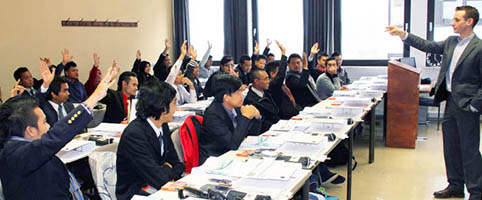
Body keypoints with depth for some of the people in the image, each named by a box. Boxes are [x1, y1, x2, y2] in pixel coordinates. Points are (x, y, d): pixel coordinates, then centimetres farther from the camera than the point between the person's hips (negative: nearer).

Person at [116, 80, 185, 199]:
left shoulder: (163, 126, 1)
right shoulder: (134, 135, -23)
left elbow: (177, 163, 9)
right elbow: (159, 179, -25)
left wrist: (167, 173, -12)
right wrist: (168, 169, -5)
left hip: (156, 188, 7)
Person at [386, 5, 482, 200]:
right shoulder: (451, 42, 9)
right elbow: (428, 46, 13)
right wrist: (403, 34, 6)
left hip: (466, 105, -8)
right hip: (450, 101, 8)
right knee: (451, 147, 15)